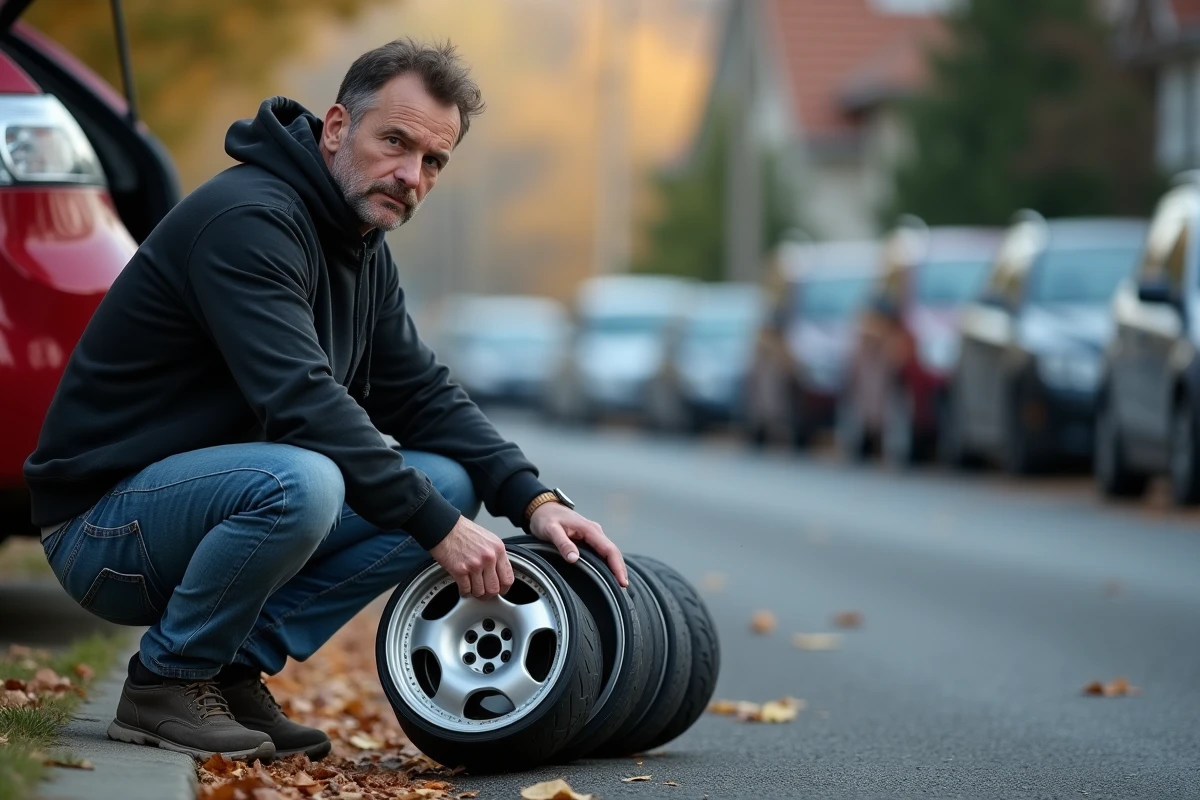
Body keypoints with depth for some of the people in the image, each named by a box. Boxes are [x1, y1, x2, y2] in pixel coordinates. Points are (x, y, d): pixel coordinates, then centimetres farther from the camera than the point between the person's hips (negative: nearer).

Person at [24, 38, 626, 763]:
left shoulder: (362, 248, 10)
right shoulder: (248, 219, -21)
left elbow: (422, 396, 10)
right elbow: (301, 401, -30)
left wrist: (535, 500, -6)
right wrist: (438, 526, -29)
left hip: (206, 498, 9)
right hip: (103, 522, -9)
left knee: (449, 481, -3)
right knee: (300, 481, -37)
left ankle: (238, 667, -1)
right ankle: (169, 678, -13)